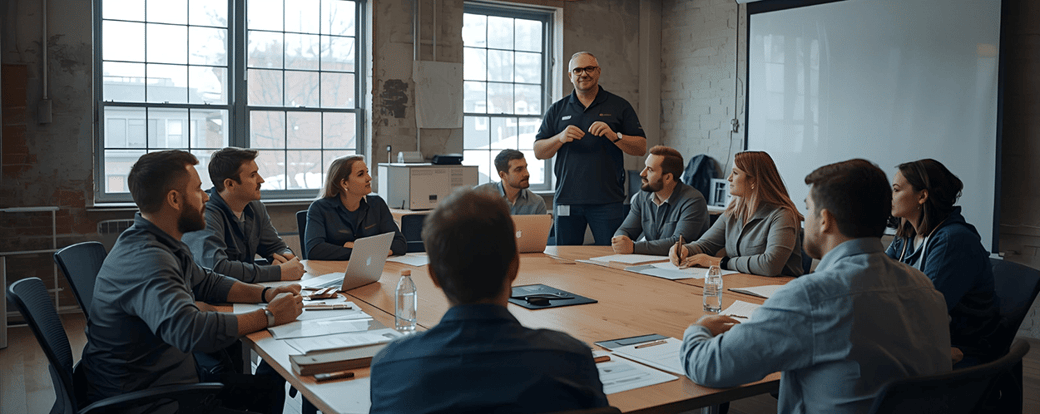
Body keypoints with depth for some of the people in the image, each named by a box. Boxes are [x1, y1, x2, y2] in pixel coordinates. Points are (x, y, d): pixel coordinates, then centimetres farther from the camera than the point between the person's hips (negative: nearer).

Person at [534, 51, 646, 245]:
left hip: (607, 200, -2)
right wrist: (560, 138, -9)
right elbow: (538, 152, 9)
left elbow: (641, 148, 3)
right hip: (567, 199, 2)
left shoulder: (619, 106, 8)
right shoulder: (557, 110, 13)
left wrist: (614, 136, -13)